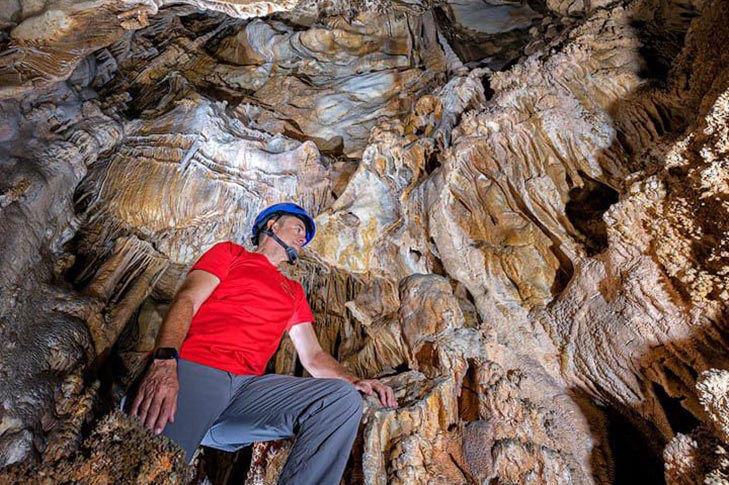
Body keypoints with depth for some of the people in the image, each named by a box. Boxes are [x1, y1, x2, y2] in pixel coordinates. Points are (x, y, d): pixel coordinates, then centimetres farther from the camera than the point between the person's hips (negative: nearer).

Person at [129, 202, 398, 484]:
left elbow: (313, 356, 23)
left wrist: (355, 381, 3)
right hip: (195, 369, -4)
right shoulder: (230, 253, 18)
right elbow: (186, 300, 1)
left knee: (344, 399, -20)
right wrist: (164, 361, -20)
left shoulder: (294, 292, 28)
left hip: (250, 387, 5)